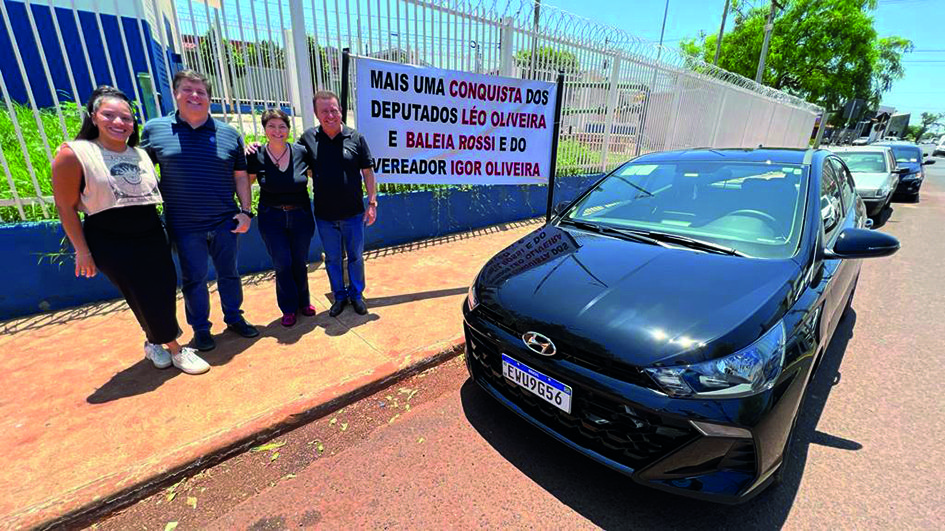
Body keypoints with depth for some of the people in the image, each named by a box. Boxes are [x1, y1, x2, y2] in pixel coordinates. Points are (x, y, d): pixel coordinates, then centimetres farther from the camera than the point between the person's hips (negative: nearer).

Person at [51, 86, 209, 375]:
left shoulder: (142, 154, 10)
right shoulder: (73, 153, -7)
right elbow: (65, 207, -5)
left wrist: (167, 234, 13)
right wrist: (82, 251, -6)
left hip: (152, 236, 5)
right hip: (110, 242, -5)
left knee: (165, 290, 7)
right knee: (145, 297, -1)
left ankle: (155, 342, 31)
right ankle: (175, 350, 13)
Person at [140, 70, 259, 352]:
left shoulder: (228, 133, 3)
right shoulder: (154, 129, 1)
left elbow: (241, 175, 5)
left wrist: (246, 211, -2)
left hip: (224, 222, 1)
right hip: (184, 225, 0)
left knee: (229, 273, 13)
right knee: (193, 279, 10)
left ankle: (234, 318, 31)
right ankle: (200, 329, 27)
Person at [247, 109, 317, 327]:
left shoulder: (300, 152, -7)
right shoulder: (256, 156, -8)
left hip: (301, 216, 1)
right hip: (271, 219, -1)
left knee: (300, 262, 12)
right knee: (282, 264, 2)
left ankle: (303, 301, 32)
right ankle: (289, 308, 21)